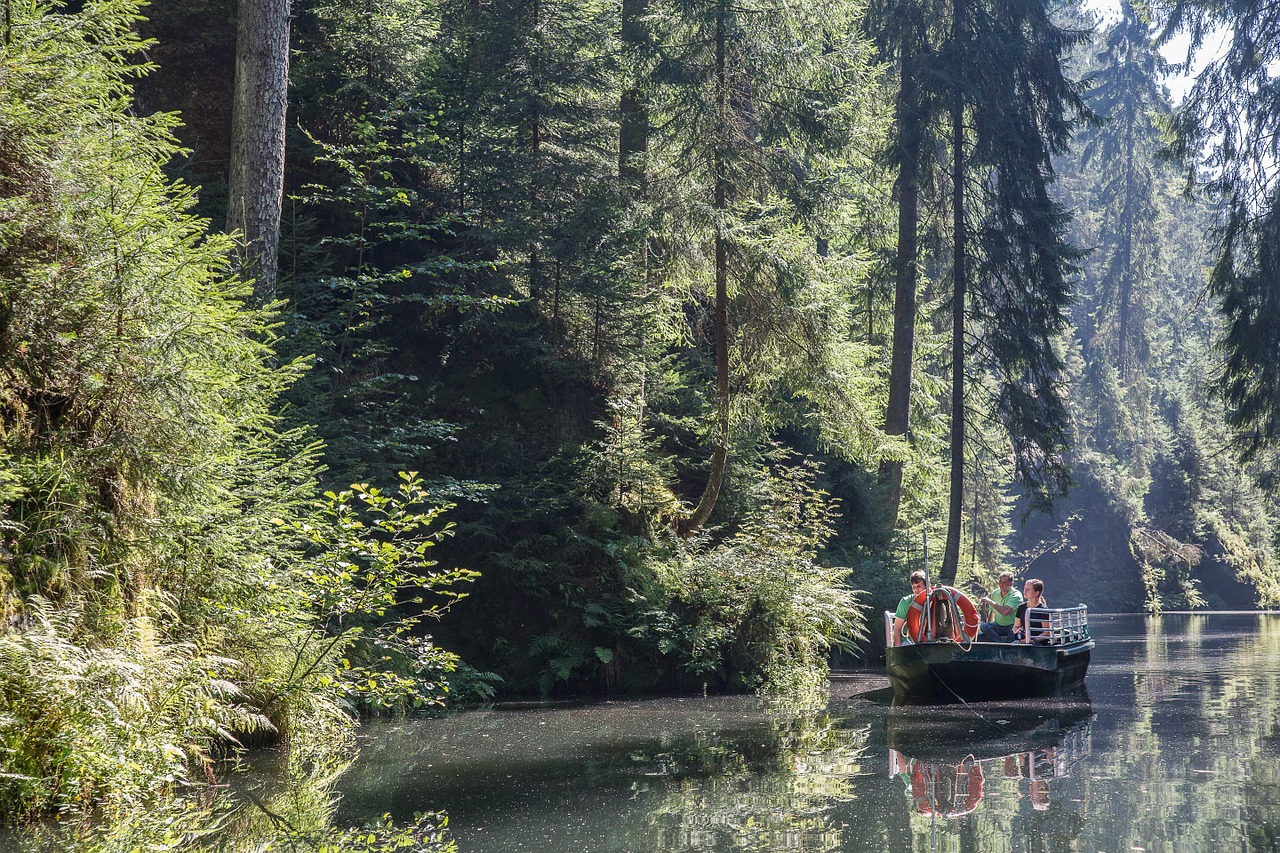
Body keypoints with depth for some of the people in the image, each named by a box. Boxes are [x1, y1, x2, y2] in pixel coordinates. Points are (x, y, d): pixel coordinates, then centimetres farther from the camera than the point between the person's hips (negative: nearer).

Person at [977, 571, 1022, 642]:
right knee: (983, 626, -24)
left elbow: (1005, 612, -26)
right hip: (998, 625, 5)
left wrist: (990, 602, -19)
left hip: (1011, 626, -5)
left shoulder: (1016, 595, -12)